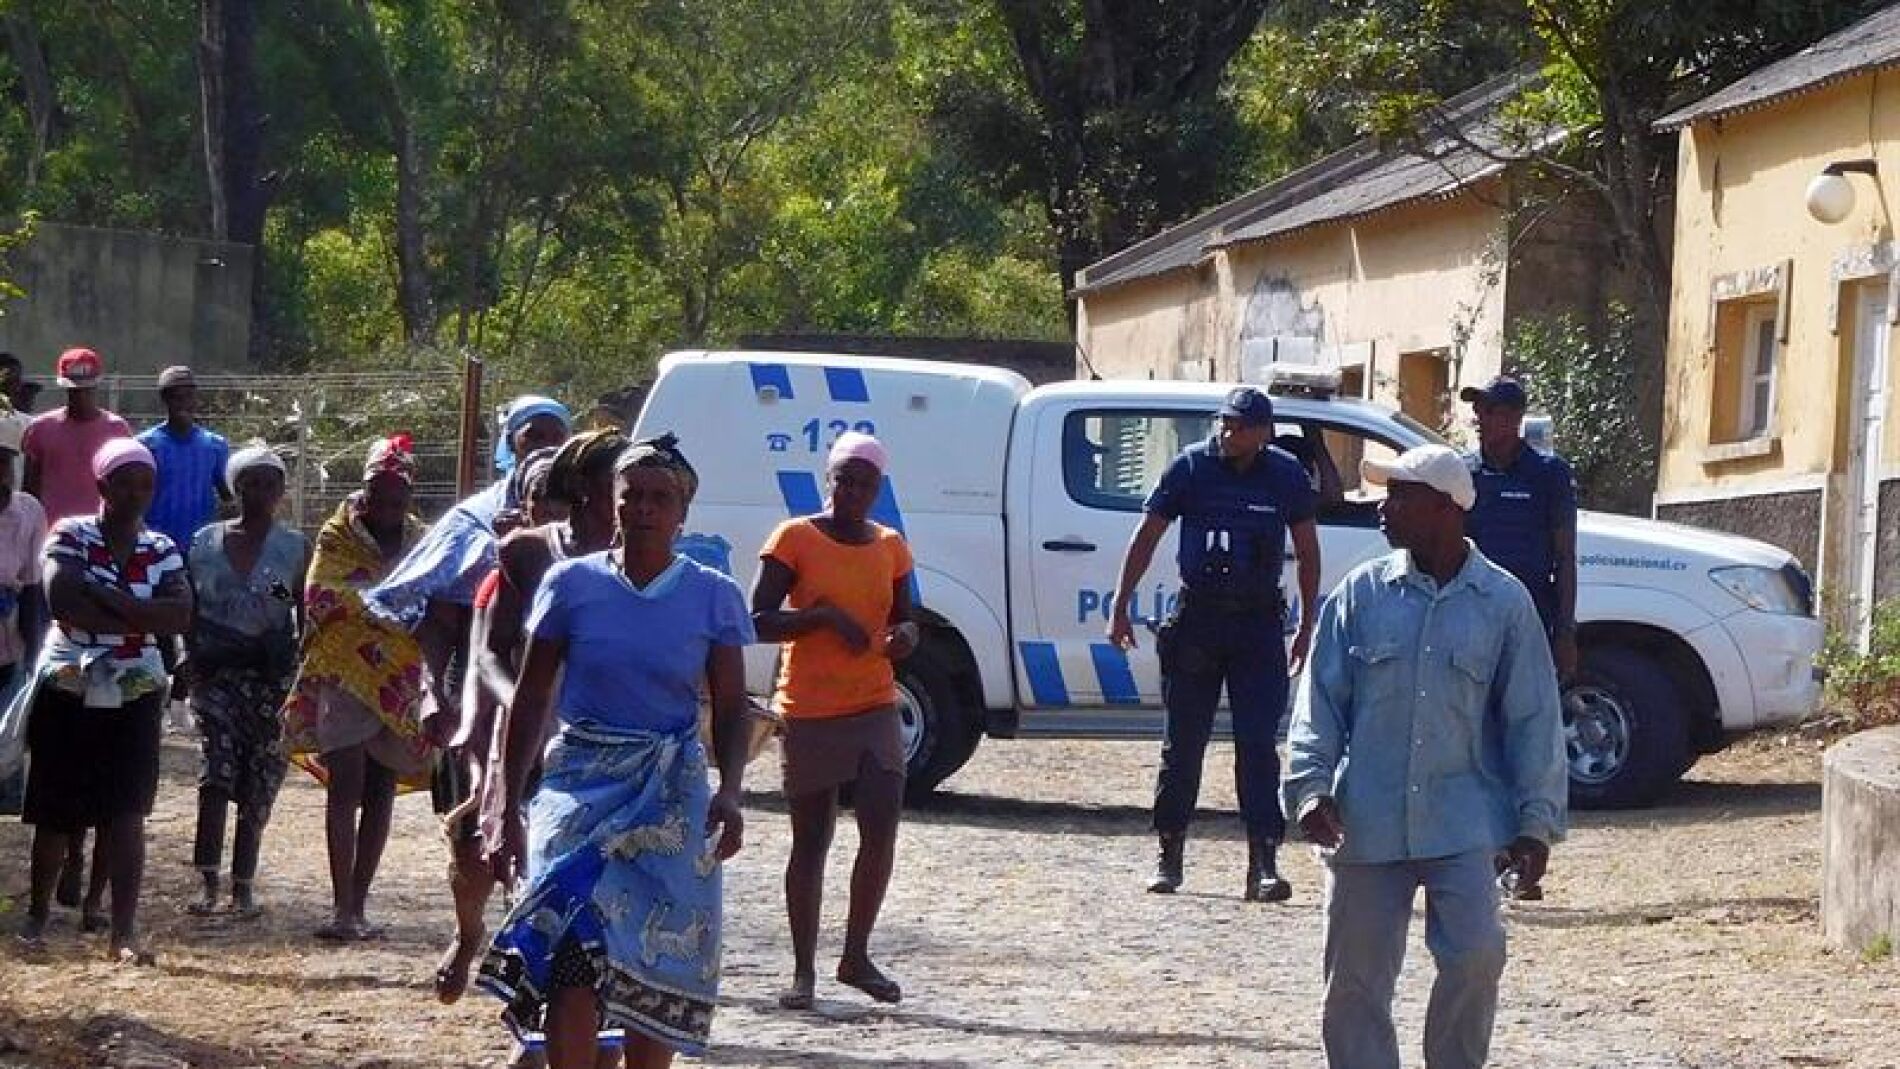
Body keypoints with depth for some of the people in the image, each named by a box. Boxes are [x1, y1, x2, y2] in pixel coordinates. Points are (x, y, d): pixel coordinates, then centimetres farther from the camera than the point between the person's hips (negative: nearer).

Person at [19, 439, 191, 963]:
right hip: (68, 692, -2)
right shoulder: (70, 536, -5)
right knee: (57, 812, 7)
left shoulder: (161, 550, 4)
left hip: (133, 698, 2)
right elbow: (62, 601, -21)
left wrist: (104, 596, -19)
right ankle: (37, 914, 27)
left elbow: (180, 614, -11)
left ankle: (124, 931, -8)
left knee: (127, 816, -7)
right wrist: (140, 618, -17)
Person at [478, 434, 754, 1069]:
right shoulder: (572, 584, 2)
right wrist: (509, 809, 1)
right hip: (581, 784, -1)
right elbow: (529, 701, 6)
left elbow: (730, 710, 5)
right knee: (574, 953, -18)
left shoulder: (713, 598, 3)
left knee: (655, 968, 4)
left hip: (672, 799, 1)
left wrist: (729, 791, -13)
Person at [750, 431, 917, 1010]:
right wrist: (824, 615, -20)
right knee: (810, 842, 4)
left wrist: (904, 635, -6)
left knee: (881, 834, -7)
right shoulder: (795, 539, -5)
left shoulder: (890, 547, 9)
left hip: (874, 707, 3)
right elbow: (759, 621, -9)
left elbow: (904, 618, 18)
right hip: (808, 714, -3)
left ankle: (857, 956, 9)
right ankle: (804, 968, 13)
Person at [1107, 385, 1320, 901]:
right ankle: (1169, 855, 16)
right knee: (1183, 742, 6)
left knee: (1259, 743, -5)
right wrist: (1120, 607, 0)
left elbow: (1307, 551, 10)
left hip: (1259, 623, 0)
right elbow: (1146, 537, 3)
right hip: (1196, 616, 0)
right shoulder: (1191, 466, -3)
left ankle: (1263, 864, -8)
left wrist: (1307, 626, 9)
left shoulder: (1286, 475, 0)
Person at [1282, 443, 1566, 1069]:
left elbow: (1533, 718, 3)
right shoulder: (1362, 593, 6)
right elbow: (1320, 700, 5)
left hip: (1462, 822, -2)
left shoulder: (1503, 602, 2)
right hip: (1366, 822, 2)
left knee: (1474, 957, -16)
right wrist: (1311, 787, -8)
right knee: (1356, 976, 4)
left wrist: (1536, 823, -1)